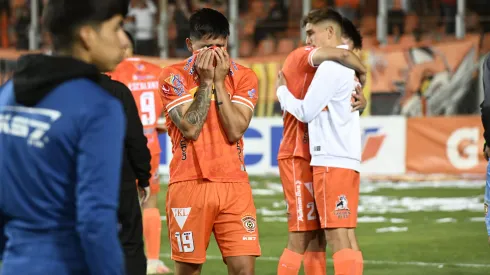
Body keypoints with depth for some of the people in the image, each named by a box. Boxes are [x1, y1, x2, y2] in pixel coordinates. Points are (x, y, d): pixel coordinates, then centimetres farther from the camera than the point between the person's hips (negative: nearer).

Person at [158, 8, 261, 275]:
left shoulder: (244, 77, 4)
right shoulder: (173, 77, -2)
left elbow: (234, 131, -8)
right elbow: (190, 129, -12)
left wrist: (219, 81, -9)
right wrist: (205, 81, -11)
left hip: (234, 184, 2)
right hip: (188, 183, -1)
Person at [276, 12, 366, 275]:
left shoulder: (323, 70, 18)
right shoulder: (302, 57, -9)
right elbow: (342, 55, -27)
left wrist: (359, 99, -12)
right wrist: (361, 72, -9)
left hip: (314, 158, 9)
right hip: (298, 157, -9)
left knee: (318, 237, 9)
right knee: (301, 237, -11)